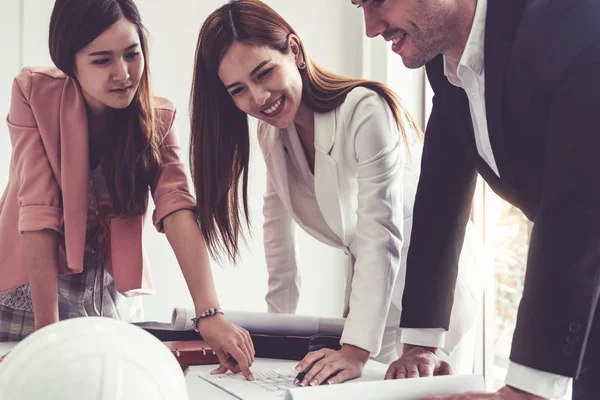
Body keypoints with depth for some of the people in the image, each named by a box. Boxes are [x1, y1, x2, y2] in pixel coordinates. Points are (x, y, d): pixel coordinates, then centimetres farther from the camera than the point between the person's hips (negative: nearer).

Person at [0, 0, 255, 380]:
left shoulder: (158, 117, -10)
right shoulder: (34, 93, -17)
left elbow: (177, 209, -22)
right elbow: (39, 209, -23)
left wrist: (210, 314, -35)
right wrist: (47, 329, -27)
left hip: (114, 295, 2)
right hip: (33, 285, -2)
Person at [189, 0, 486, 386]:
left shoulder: (366, 111, -28)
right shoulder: (272, 132, -4)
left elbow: (380, 236, -32)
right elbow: (277, 226, 3)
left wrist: (356, 350, -38)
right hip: (370, 289, 6)